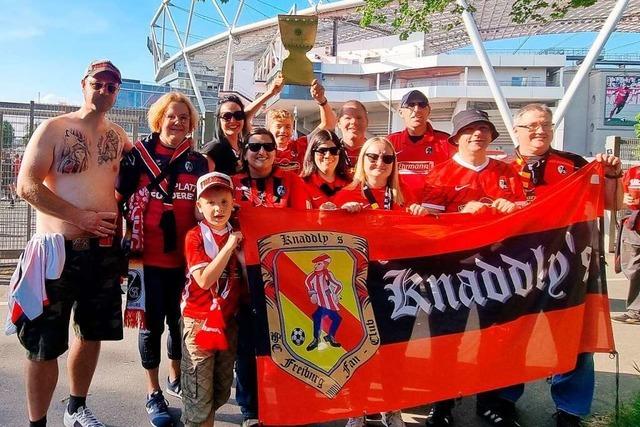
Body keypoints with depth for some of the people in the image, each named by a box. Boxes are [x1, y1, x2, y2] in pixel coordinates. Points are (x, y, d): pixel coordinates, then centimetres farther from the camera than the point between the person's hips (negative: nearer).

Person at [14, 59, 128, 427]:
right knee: (46, 344, 1)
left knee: (93, 333, 15)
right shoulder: (54, 129, -5)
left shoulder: (119, 137, 9)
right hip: (59, 248, -5)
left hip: (105, 249, 5)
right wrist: (81, 216, -16)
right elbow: (27, 186, -12)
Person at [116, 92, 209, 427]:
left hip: (185, 257, 3)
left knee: (181, 321, 15)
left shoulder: (199, 161, 7)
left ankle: (175, 378, 39)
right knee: (152, 323, 5)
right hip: (149, 256, -3)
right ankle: (153, 393, 22)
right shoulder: (139, 153, -1)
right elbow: (116, 197, -1)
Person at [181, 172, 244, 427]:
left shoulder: (237, 234, 4)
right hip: (199, 321, -5)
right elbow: (204, 280, -23)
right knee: (199, 390, 0)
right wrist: (229, 247, -25)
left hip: (228, 320, 6)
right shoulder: (194, 236, -12)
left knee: (222, 390, 16)